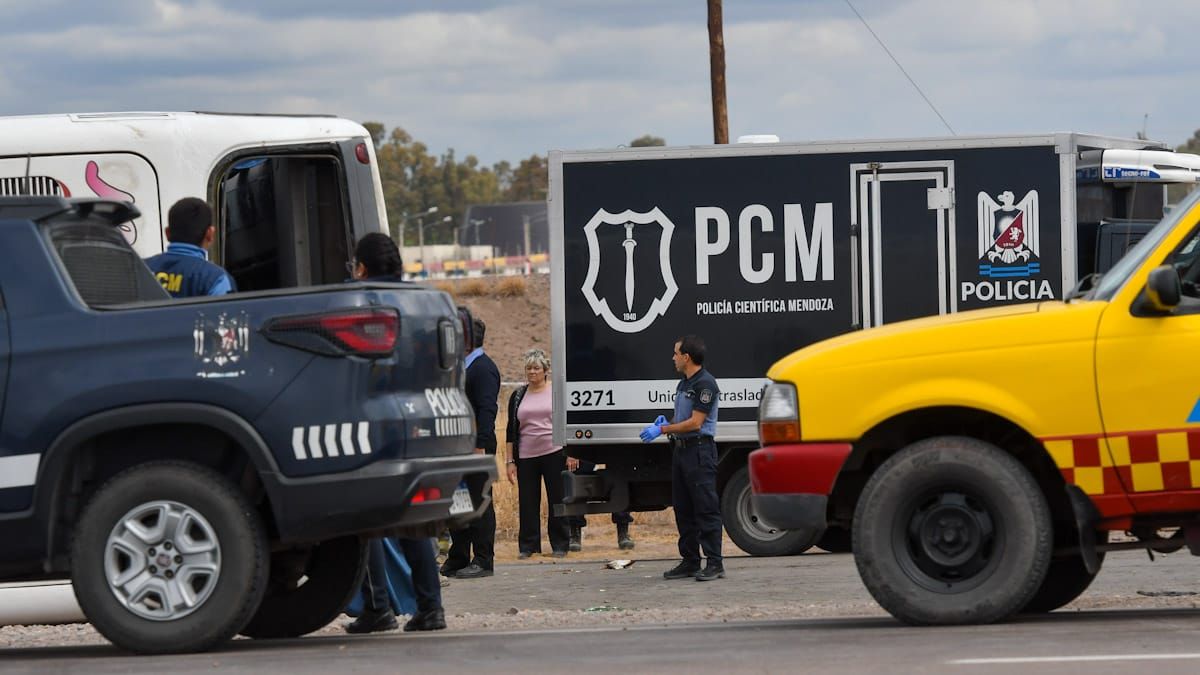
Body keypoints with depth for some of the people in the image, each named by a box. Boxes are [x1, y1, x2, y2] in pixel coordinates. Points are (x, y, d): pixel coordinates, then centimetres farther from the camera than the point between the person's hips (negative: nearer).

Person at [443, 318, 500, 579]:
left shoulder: (483, 368, -12)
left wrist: (480, 445, -24)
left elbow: (487, 409, -19)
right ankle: (457, 559, 17)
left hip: (476, 444, -10)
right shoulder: (462, 367, 18)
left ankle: (483, 561, -2)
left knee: (479, 501, -5)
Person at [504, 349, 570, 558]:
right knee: (527, 502, 1)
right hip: (526, 457, 2)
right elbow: (511, 430, 11)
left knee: (557, 500, 1)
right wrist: (510, 461, 6)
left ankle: (559, 545, 8)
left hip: (554, 453, -2)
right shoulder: (518, 397, 11)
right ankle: (527, 546, 7)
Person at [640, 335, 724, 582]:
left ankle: (715, 563, -8)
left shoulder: (705, 383, -13)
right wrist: (667, 423, 4)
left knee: (706, 508, -8)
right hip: (681, 449, 10)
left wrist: (662, 430, -14)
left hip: (699, 450, -10)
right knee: (683, 508, 11)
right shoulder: (684, 383, 17)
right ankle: (690, 561, 17)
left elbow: (695, 422, -17)